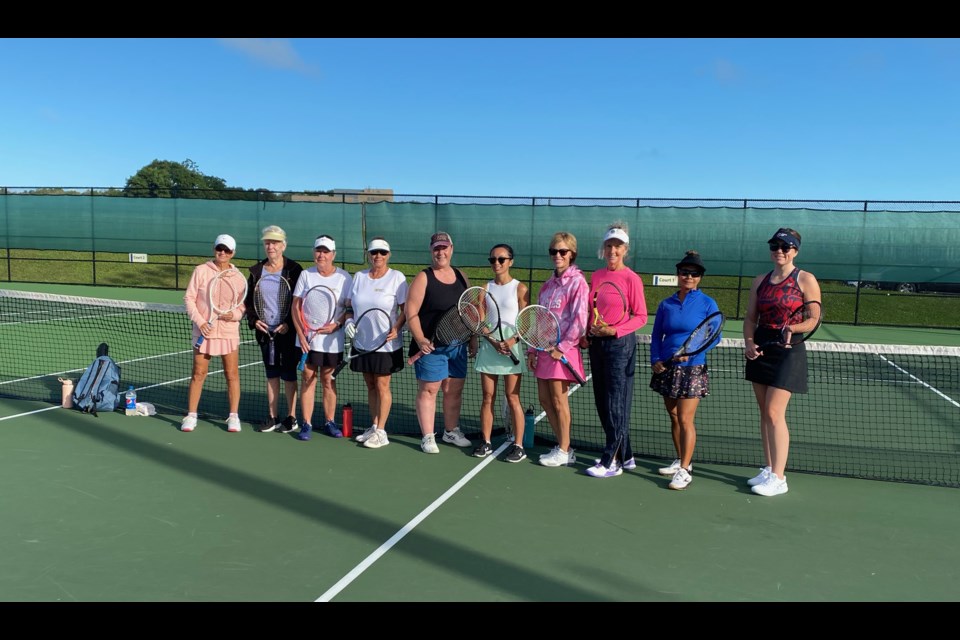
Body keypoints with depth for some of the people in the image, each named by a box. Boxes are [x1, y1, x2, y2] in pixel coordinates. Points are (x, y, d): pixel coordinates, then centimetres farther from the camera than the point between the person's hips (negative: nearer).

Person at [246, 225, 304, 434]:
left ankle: (291, 418, 12)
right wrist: (254, 319, -2)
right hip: (265, 331, 4)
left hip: (288, 331, -4)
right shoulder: (256, 271, 8)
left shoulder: (294, 270, -6)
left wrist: (289, 324, -15)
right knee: (271, 375, 11)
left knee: (288, 375, 2)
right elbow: (249, 300, 14)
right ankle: (273, 417, 19)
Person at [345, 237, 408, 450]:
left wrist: (396, 328, -23)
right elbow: (349, 304, 14)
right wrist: (348, 321, -5)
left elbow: (406, 309, -8)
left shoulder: (397, 277, -7)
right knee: (370, 385, 12)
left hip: (386, 343, -5)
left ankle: (381, 432, 7)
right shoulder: (358, 277, 8)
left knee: (382, 385, -1)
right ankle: (374, 426, 23)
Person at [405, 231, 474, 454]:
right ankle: (427, 437, 10)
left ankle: (451, 431, 29)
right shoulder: (423, 278, -6)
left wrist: (473, 340, 14)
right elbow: (411, 313, -10)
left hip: (457, 345, 6)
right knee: (428, 390, 0)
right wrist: (420, 339, -20)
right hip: (431, 346, -5)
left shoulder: (461, 276, 10)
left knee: (455, 389, 13)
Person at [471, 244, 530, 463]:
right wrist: (493, 342, -12)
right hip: (489, 345, 4)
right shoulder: (486, 288, 8)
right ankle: (485, 442, 15)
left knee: (512, 398, -1)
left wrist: (512, 341, -21)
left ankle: (518, 446, 5)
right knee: (487, 397, 7)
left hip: (511, 347, -3)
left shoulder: (520, 288, -2)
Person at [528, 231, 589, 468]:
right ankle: (563, 446, 21)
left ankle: (564, 452, 11)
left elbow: (579, 320, -15)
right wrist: (532, 350, 9)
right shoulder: (547, 285, 14)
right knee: (544, 399, 9)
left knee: (558, 400, -1)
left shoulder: (577, 282, -9)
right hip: (544, 349, 8)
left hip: (563, 350, -7)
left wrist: (562, 348, -16)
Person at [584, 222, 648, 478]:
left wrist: (614, 330, -18)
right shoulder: (595, 276, 11)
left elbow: (641, 317, -8)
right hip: (596, 343, 7)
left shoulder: (631, 278, -7)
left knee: (616, 403, -4)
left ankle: (612, 462, 3)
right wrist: (588, 331, 4)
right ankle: (625, 455, 22)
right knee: (602, 403, 10)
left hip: (620, 344, -7)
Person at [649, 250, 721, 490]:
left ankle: (685, 470, -1)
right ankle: (680, 460, 27)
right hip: (667, 368, 5)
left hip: (692, 369, -4)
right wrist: (655, 360, -4)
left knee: (685, 419, -7)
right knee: (673, 417, 12)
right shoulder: (666, 304, 8)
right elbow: (656, 336, 11)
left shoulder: (708, 304, -3)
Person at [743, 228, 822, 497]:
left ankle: (778, 478, -3)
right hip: (761, 350, 6)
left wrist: (792, 328, -26)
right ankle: (769, 469, 20)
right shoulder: (759, 282, 10)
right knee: (765, 412, 10)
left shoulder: (806, 280, -5)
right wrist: (749, 342, -5)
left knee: (774, 412, -10)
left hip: (788, 351, -6)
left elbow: (814, 318, -7)